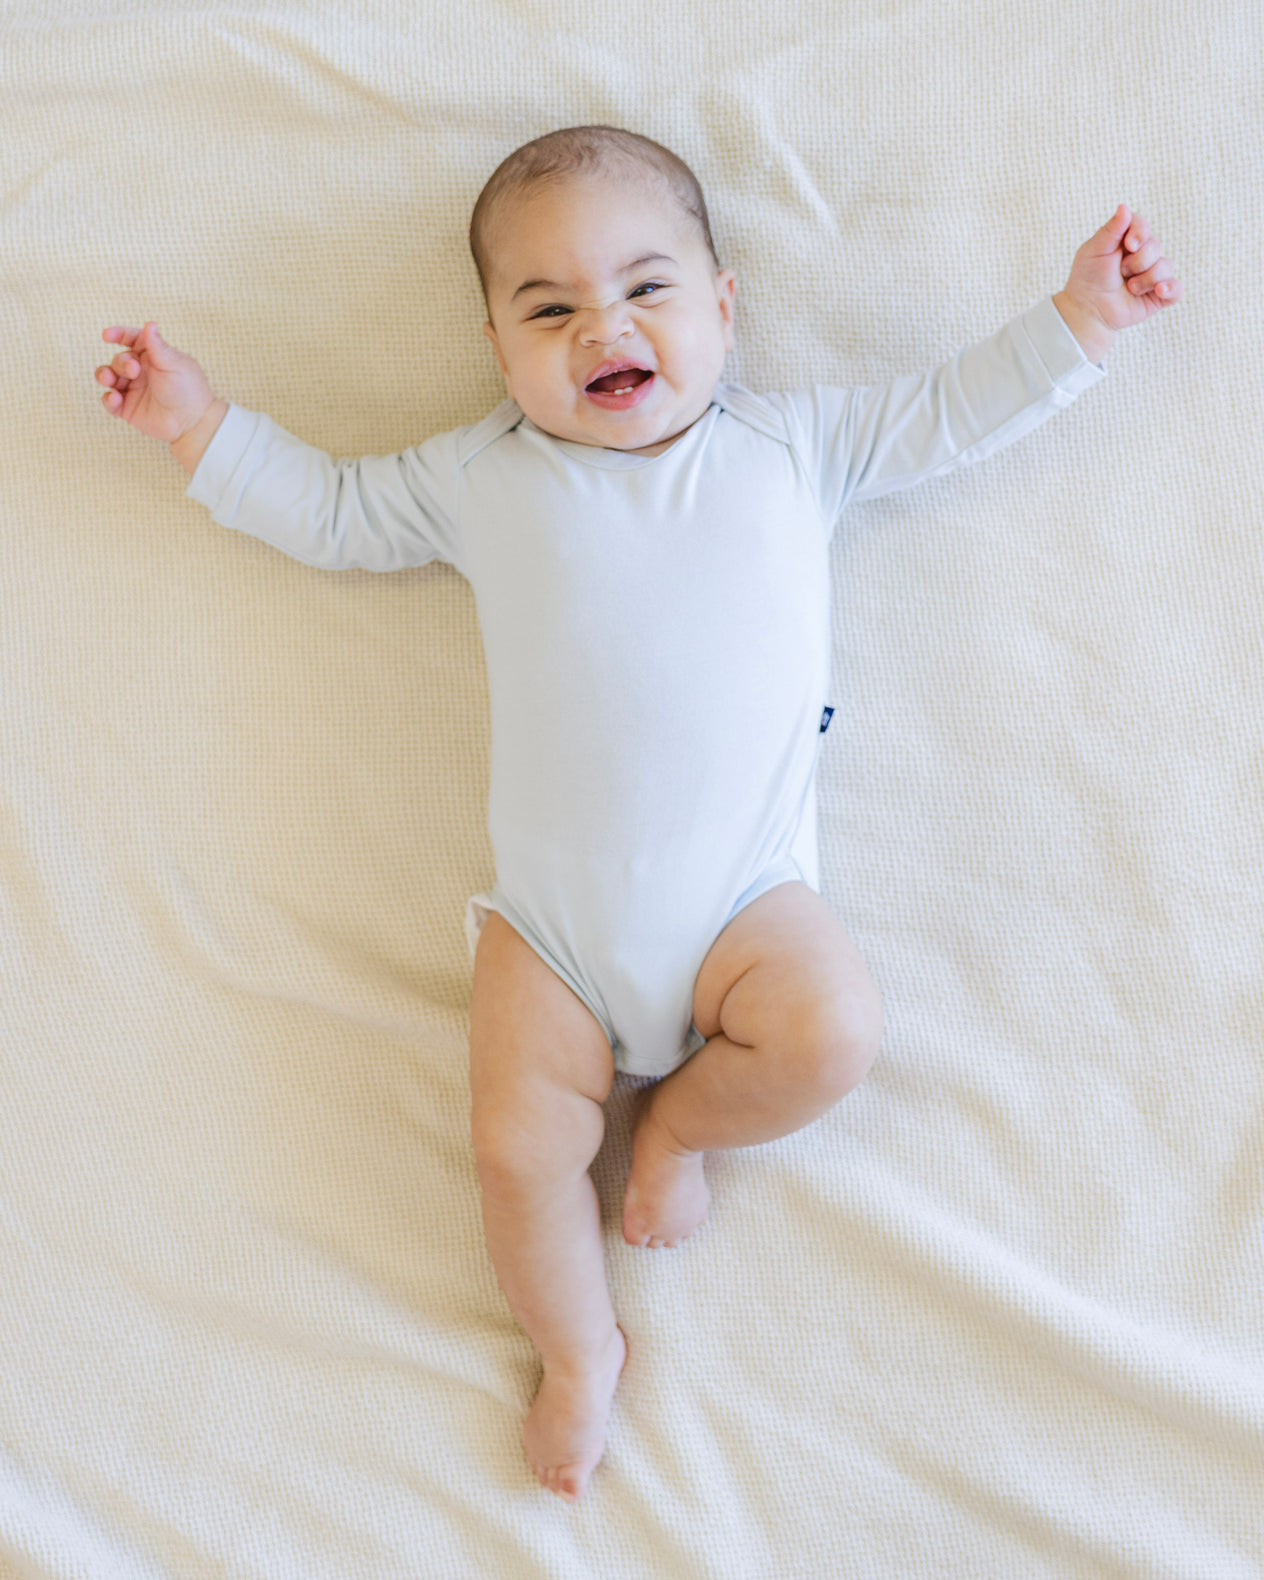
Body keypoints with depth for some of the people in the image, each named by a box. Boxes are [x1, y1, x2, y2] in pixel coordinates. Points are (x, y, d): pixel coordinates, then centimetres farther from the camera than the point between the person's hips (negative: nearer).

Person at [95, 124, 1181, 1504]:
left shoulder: (790, 443, 10)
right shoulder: (480, 477, 10)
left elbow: (945, 415, 17)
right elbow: (329, 511, 21)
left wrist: (1076, 318, 12)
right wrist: (198, 425, 17)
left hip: (744, 894, 0)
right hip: (550, 916, 1)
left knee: (829, 1033, -25)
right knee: (518, 1147, -7)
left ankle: (676, 1121, 8)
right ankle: (579, 1350, 23)